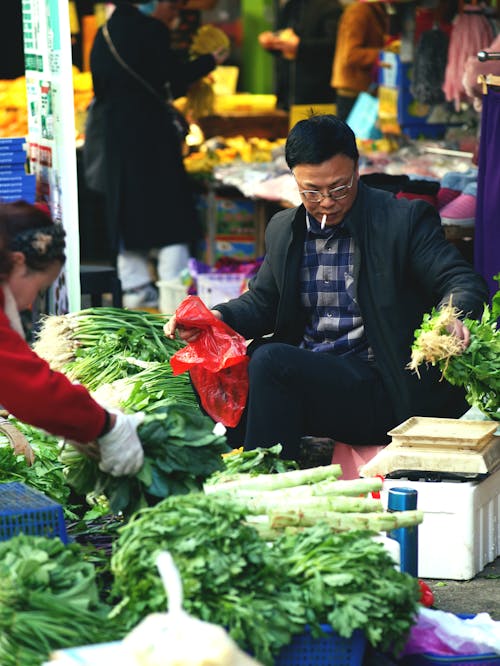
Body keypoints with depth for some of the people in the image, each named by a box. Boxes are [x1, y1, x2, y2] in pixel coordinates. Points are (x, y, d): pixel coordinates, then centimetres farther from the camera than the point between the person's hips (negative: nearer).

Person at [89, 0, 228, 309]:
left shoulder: (105, 32, 10)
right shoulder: (151, 30, -12)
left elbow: (100, 86, 14)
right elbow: (175, 76, -12)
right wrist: (210, 61, 0)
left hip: (116, 133, 7)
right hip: (152, 130, -7)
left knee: (128, 211, 12)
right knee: (170, 209, -1)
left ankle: (134, 287, 14)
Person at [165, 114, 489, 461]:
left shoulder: (406, 220, -5)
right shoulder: (283, 229, 13)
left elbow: (466, 283, -10)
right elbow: (262, 302, 21)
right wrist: (217, 317, -2)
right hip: (303, 375, 6)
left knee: (270, 360, -28)